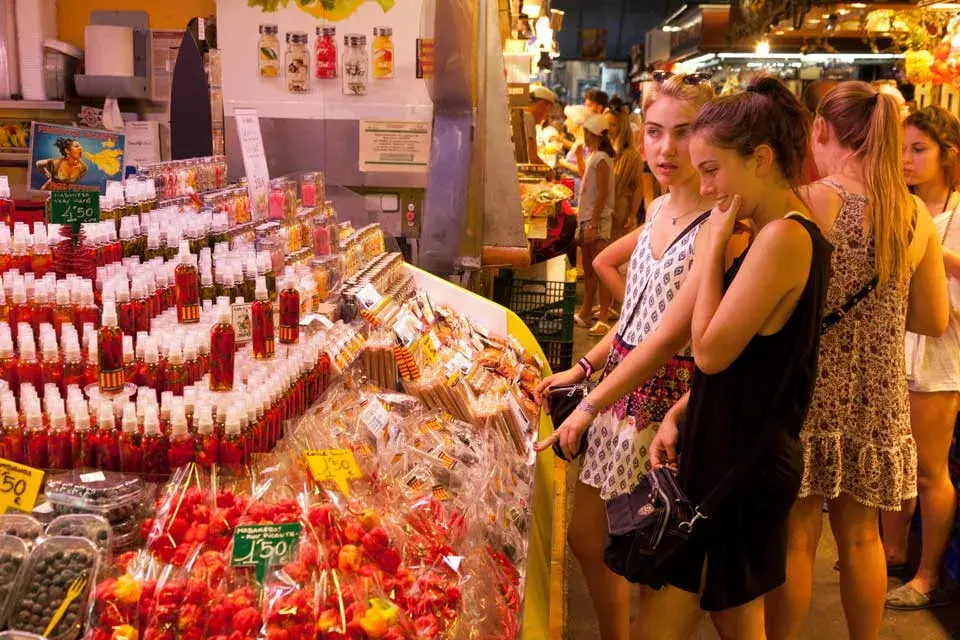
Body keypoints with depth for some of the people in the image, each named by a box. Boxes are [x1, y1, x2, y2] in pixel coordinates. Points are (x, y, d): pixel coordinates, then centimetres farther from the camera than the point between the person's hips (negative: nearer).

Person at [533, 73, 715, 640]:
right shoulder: (661, 209, 7)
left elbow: (668, 337, -22)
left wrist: (590, 408, -18)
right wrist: (583, 369, 9)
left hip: (667, 397, -8)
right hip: (622, 385, 8)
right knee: (586, 537, 17)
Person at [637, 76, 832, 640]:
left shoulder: (784, 237, -21)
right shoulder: (786, 233, 11)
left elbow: (711, 350, -20)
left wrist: (716, 244, -14)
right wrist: (680, 414, 7)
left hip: (739, 466, -10)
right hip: (735, 452, 10)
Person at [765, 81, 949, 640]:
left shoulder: (801, 204, -15)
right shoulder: (916, 214, 0)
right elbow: (934, 321, 7)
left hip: (809, 393, -4)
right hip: (878, 399, 4)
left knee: (796, 538, 8)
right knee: (862, 536, 20)